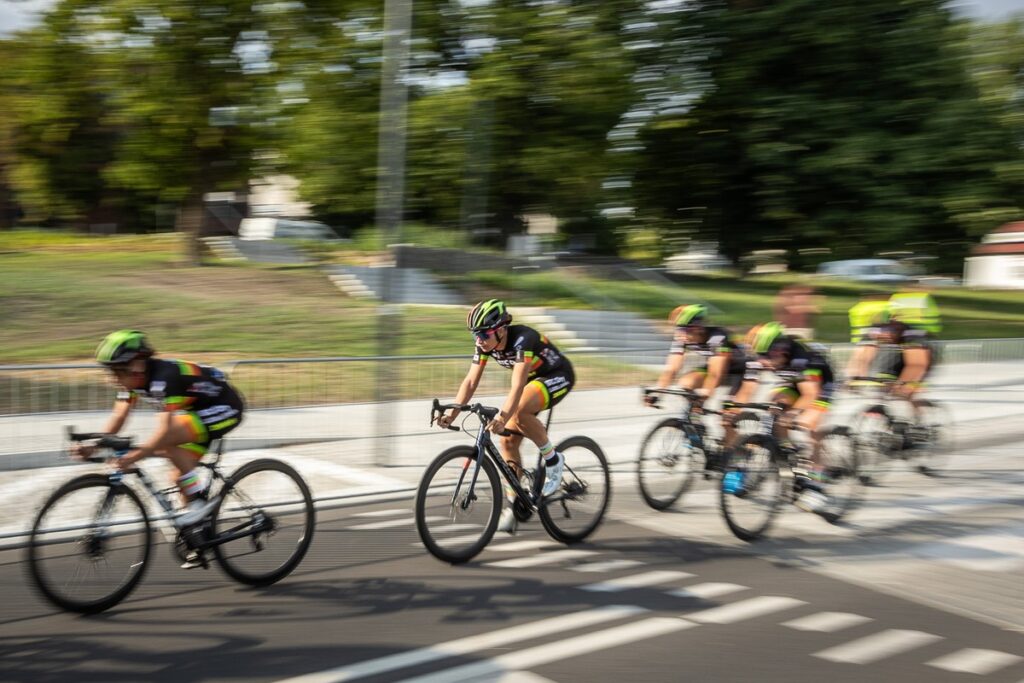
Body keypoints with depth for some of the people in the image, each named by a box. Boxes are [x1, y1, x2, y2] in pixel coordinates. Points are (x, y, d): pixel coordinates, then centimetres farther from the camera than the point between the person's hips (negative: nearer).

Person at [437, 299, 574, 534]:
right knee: (508, 442, -2)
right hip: (533, 379, 8)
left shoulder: (522, 339, -33)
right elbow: (470, 381, -13)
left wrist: (502, 418, -56)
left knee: (520, 411, -35)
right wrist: (452, 413, -25)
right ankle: (514, 506, 9)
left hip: (558, 376, -8)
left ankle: (553, 460, -13)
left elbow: (517, 386, -43)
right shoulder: (485, 345, -13)